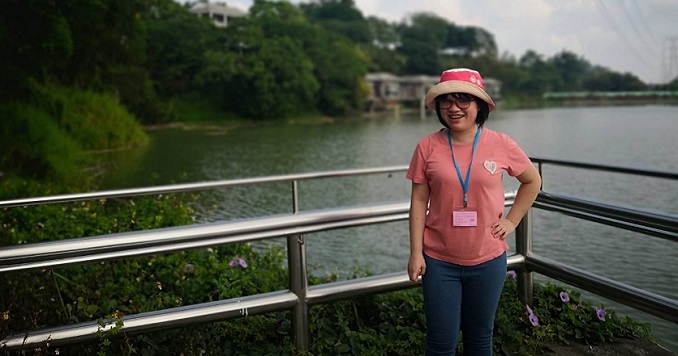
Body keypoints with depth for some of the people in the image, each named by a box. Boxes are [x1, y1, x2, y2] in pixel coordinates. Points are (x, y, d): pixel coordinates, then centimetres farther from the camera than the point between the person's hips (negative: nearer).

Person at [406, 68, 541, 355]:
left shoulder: (502, 145, -5)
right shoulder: (427, 147, -6)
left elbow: (532, 181, 11)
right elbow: (419, 202, -3)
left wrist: (511, 221, 4)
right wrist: (415, 253, -6)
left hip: (488, 260, 1)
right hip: (439, 260, -1)